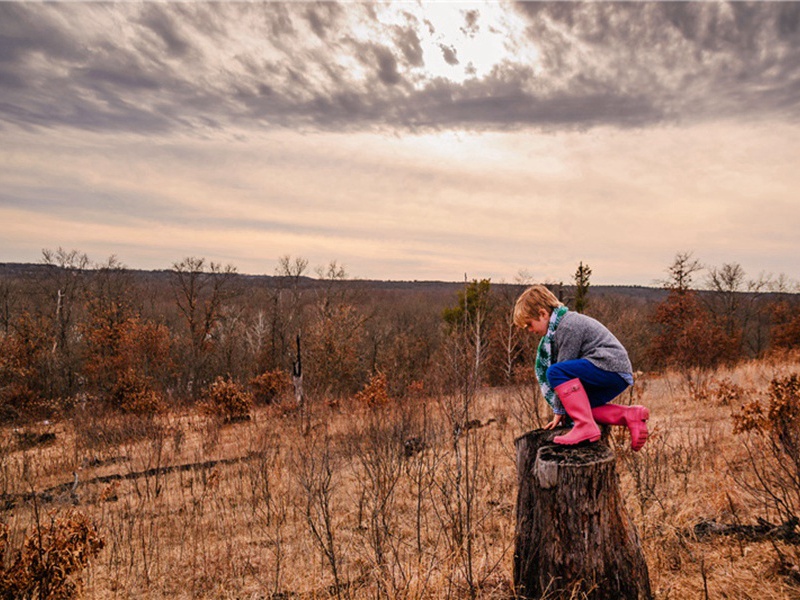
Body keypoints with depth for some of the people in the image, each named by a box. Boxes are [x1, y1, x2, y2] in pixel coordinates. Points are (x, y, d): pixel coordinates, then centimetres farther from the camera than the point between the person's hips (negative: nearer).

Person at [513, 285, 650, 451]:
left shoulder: (568, 326, -14)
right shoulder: (556, 329, 18)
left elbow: (560, 370, -14)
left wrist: (558, 411, -7)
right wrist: (559, 410, 18)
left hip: (612, 367, -11)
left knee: (556, 372, -23)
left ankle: (586, 427, -25)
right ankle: (632, 415, 9)